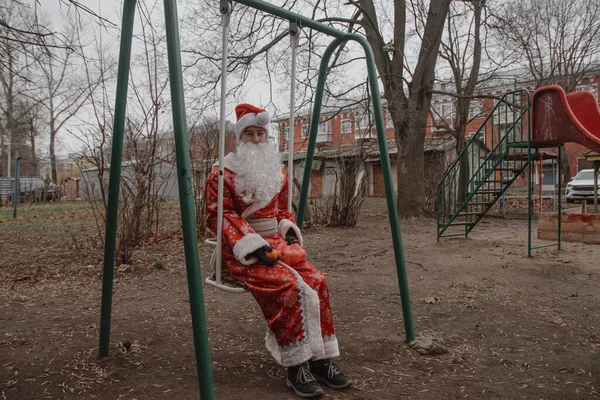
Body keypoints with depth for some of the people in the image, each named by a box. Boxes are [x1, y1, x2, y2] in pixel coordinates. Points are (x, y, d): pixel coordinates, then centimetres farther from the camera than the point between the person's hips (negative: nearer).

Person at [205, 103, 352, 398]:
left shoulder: (277, 171, 15)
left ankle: (321, 359, -9)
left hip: (276, 243, 6)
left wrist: (289, 233, -1)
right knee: (288, 285, -30)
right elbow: (219, 216, -11)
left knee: (316, 280, -19)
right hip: (242, 250, -6)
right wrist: (253, 245, -21)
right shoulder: (223, 172, -4)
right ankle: (296, 368, -17)